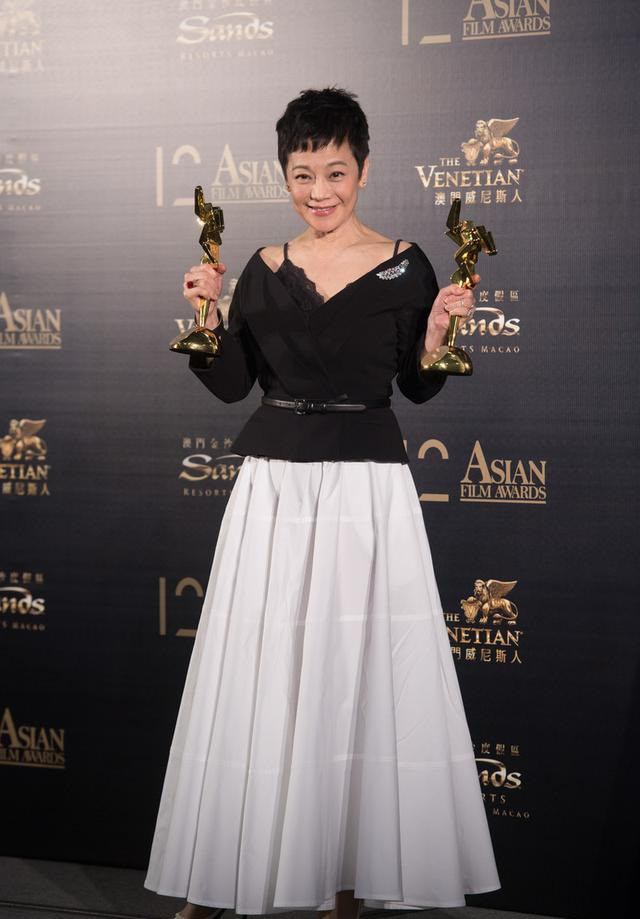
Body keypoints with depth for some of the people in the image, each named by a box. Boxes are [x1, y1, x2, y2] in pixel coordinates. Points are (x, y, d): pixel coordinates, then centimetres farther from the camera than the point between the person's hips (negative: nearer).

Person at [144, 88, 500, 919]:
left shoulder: (403, 264, 0)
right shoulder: (265, 268, 8)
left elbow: (419, 387, 2)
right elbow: (231, 383, 8)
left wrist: (439, 329, -14)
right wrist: (206, 316, -6)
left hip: (367, 490, -2)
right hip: (273, 488, 3)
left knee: (361, 672, 2)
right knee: (258, 674, 7)